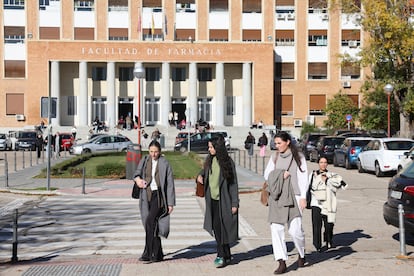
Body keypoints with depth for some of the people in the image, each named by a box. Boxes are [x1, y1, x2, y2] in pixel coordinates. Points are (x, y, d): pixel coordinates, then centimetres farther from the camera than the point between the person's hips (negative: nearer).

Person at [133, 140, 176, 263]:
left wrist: (171, 203, -6)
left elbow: (170, 184, -3)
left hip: (159, 195, -5)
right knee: (152, 225, 7)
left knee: (150, 222, -20)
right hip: (147, 196, 5)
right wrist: (137, 178, -16)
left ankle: (148, 253, -15)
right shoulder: (144, 161, 10)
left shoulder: (164, 164, -3)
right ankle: (158, 254, 17)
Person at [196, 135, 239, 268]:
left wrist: (235, 203, -10)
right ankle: (227, 256, 21)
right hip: (212, 199, 6)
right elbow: (204, 169, 27)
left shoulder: (227, 162, -9)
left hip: (223, 200, -6)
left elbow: (234, 183, -8)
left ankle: (221, 256, 7)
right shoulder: (209, 160, 6)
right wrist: (200, 175, 3)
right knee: (216, 228, 8)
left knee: (220, 228, -5)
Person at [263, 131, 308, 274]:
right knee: (276, 228, -5)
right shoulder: (274, 157, 11)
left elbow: (303, 178, 0)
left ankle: (301, 253, 23)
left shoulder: (298, 156, 2)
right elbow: (267, 175, 10)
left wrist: (303, 197, -7)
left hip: (293, 196, -3)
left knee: (295, 229, -8)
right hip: (277, 197, 3)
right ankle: (282, 263, -1)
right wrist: (281, 174, -8)